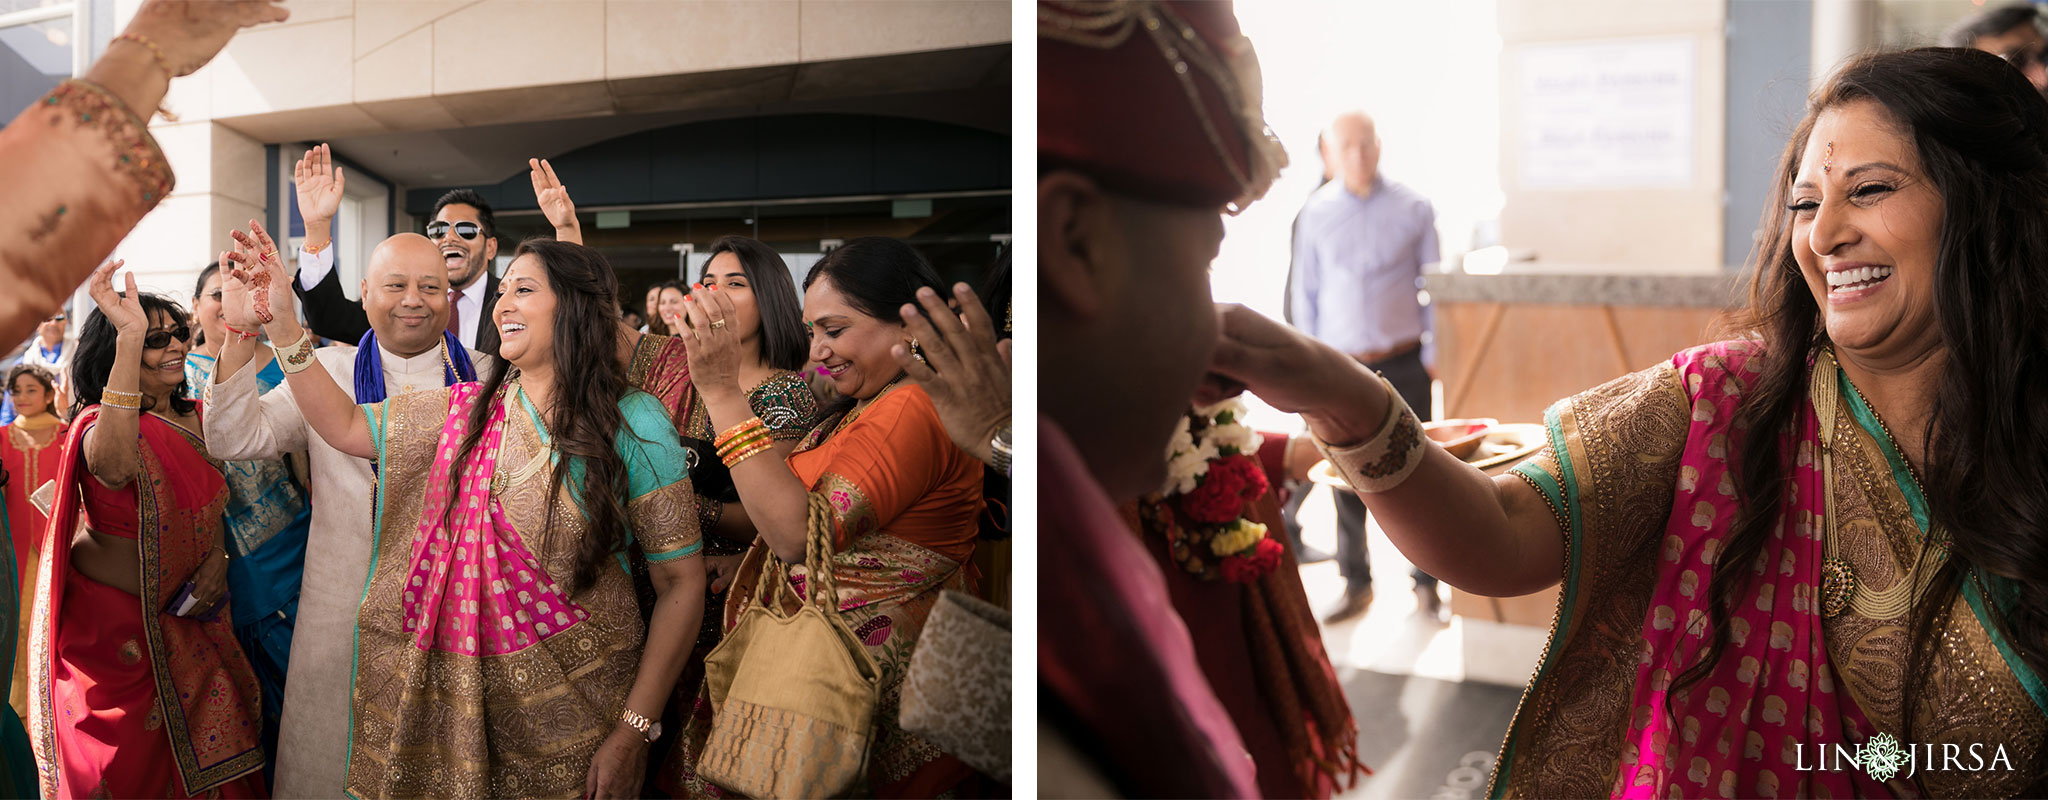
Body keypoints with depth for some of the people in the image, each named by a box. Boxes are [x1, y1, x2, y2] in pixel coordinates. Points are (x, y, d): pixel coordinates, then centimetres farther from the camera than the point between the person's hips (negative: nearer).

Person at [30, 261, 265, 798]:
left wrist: (216, 558, -5)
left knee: (210, 749, 15)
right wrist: (131, 338, -54)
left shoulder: (192, 417, 2)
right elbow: (112, 462, -48)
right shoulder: (101, 425, -22)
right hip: (115, 618, -6)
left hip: (186, 613, 7)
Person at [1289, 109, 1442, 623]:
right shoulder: (1316, 214, 4)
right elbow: (1305, 292, 9)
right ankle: (1356, 585, 18)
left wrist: (1434, 353, 3)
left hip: (1403, 363, -1)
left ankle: (1426, 582, 17)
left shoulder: (1413, 208, 1)